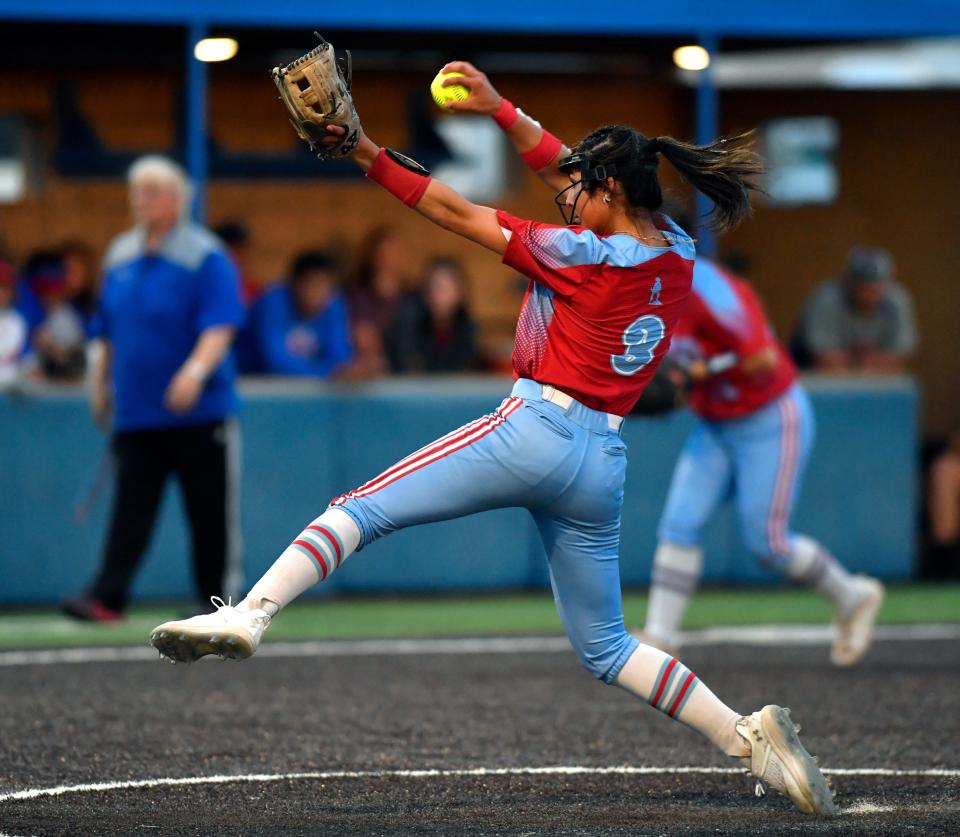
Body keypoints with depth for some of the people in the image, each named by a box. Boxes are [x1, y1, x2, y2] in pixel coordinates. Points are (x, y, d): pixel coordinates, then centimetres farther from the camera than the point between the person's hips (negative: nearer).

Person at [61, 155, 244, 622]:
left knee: (212, 512, 1)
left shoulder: (205, 258, -8)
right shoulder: (120, 256, 12)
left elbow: (219, 327, -17)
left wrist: (196, 372, -31)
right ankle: (107, 597, -10)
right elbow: (108, 332, 22)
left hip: (199, 412, -5)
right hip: (135, 413, 5)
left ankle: (221, 601, 9)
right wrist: (101, 384, 20)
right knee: (130, 509, -3)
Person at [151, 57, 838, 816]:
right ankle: (747, 735, 2)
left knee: (363, 509, -7)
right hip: (604, 463, 7)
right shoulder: (677, 253, 9)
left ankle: (249, 615, -26)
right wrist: (501, 110, 21)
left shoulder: (583, 255, -10)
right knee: (605, 647, 15)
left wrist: (373, 158, -2)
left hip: (534, 433, -7)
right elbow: (564, 168, 21)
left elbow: (459, 215, -7)